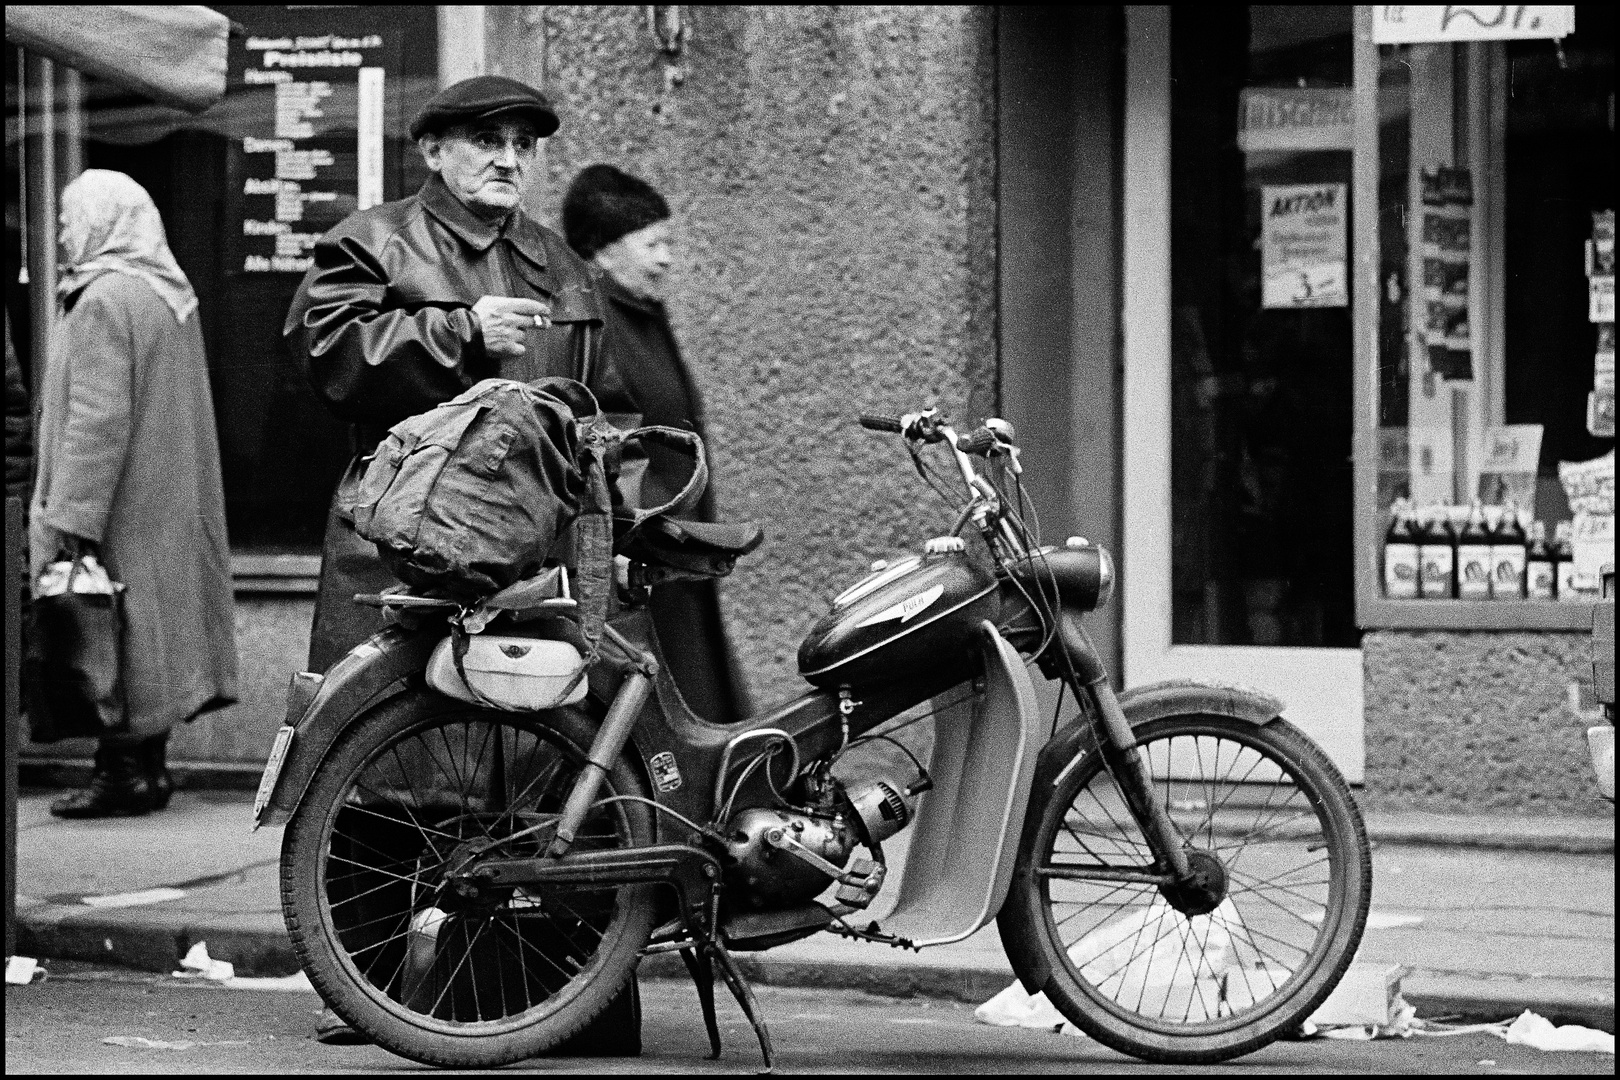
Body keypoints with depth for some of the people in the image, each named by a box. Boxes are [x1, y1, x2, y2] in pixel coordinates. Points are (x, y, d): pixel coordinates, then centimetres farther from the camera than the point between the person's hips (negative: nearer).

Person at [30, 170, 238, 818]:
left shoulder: (103, 302, -16)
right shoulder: (170, 293, 13)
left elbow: (98, 420, -22)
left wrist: (69, 520, -22)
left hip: (118, 515, -9)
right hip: (167, 510, 9)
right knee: (147, 638, 13)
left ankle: (123, 771, -2)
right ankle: (148, 762, 17)